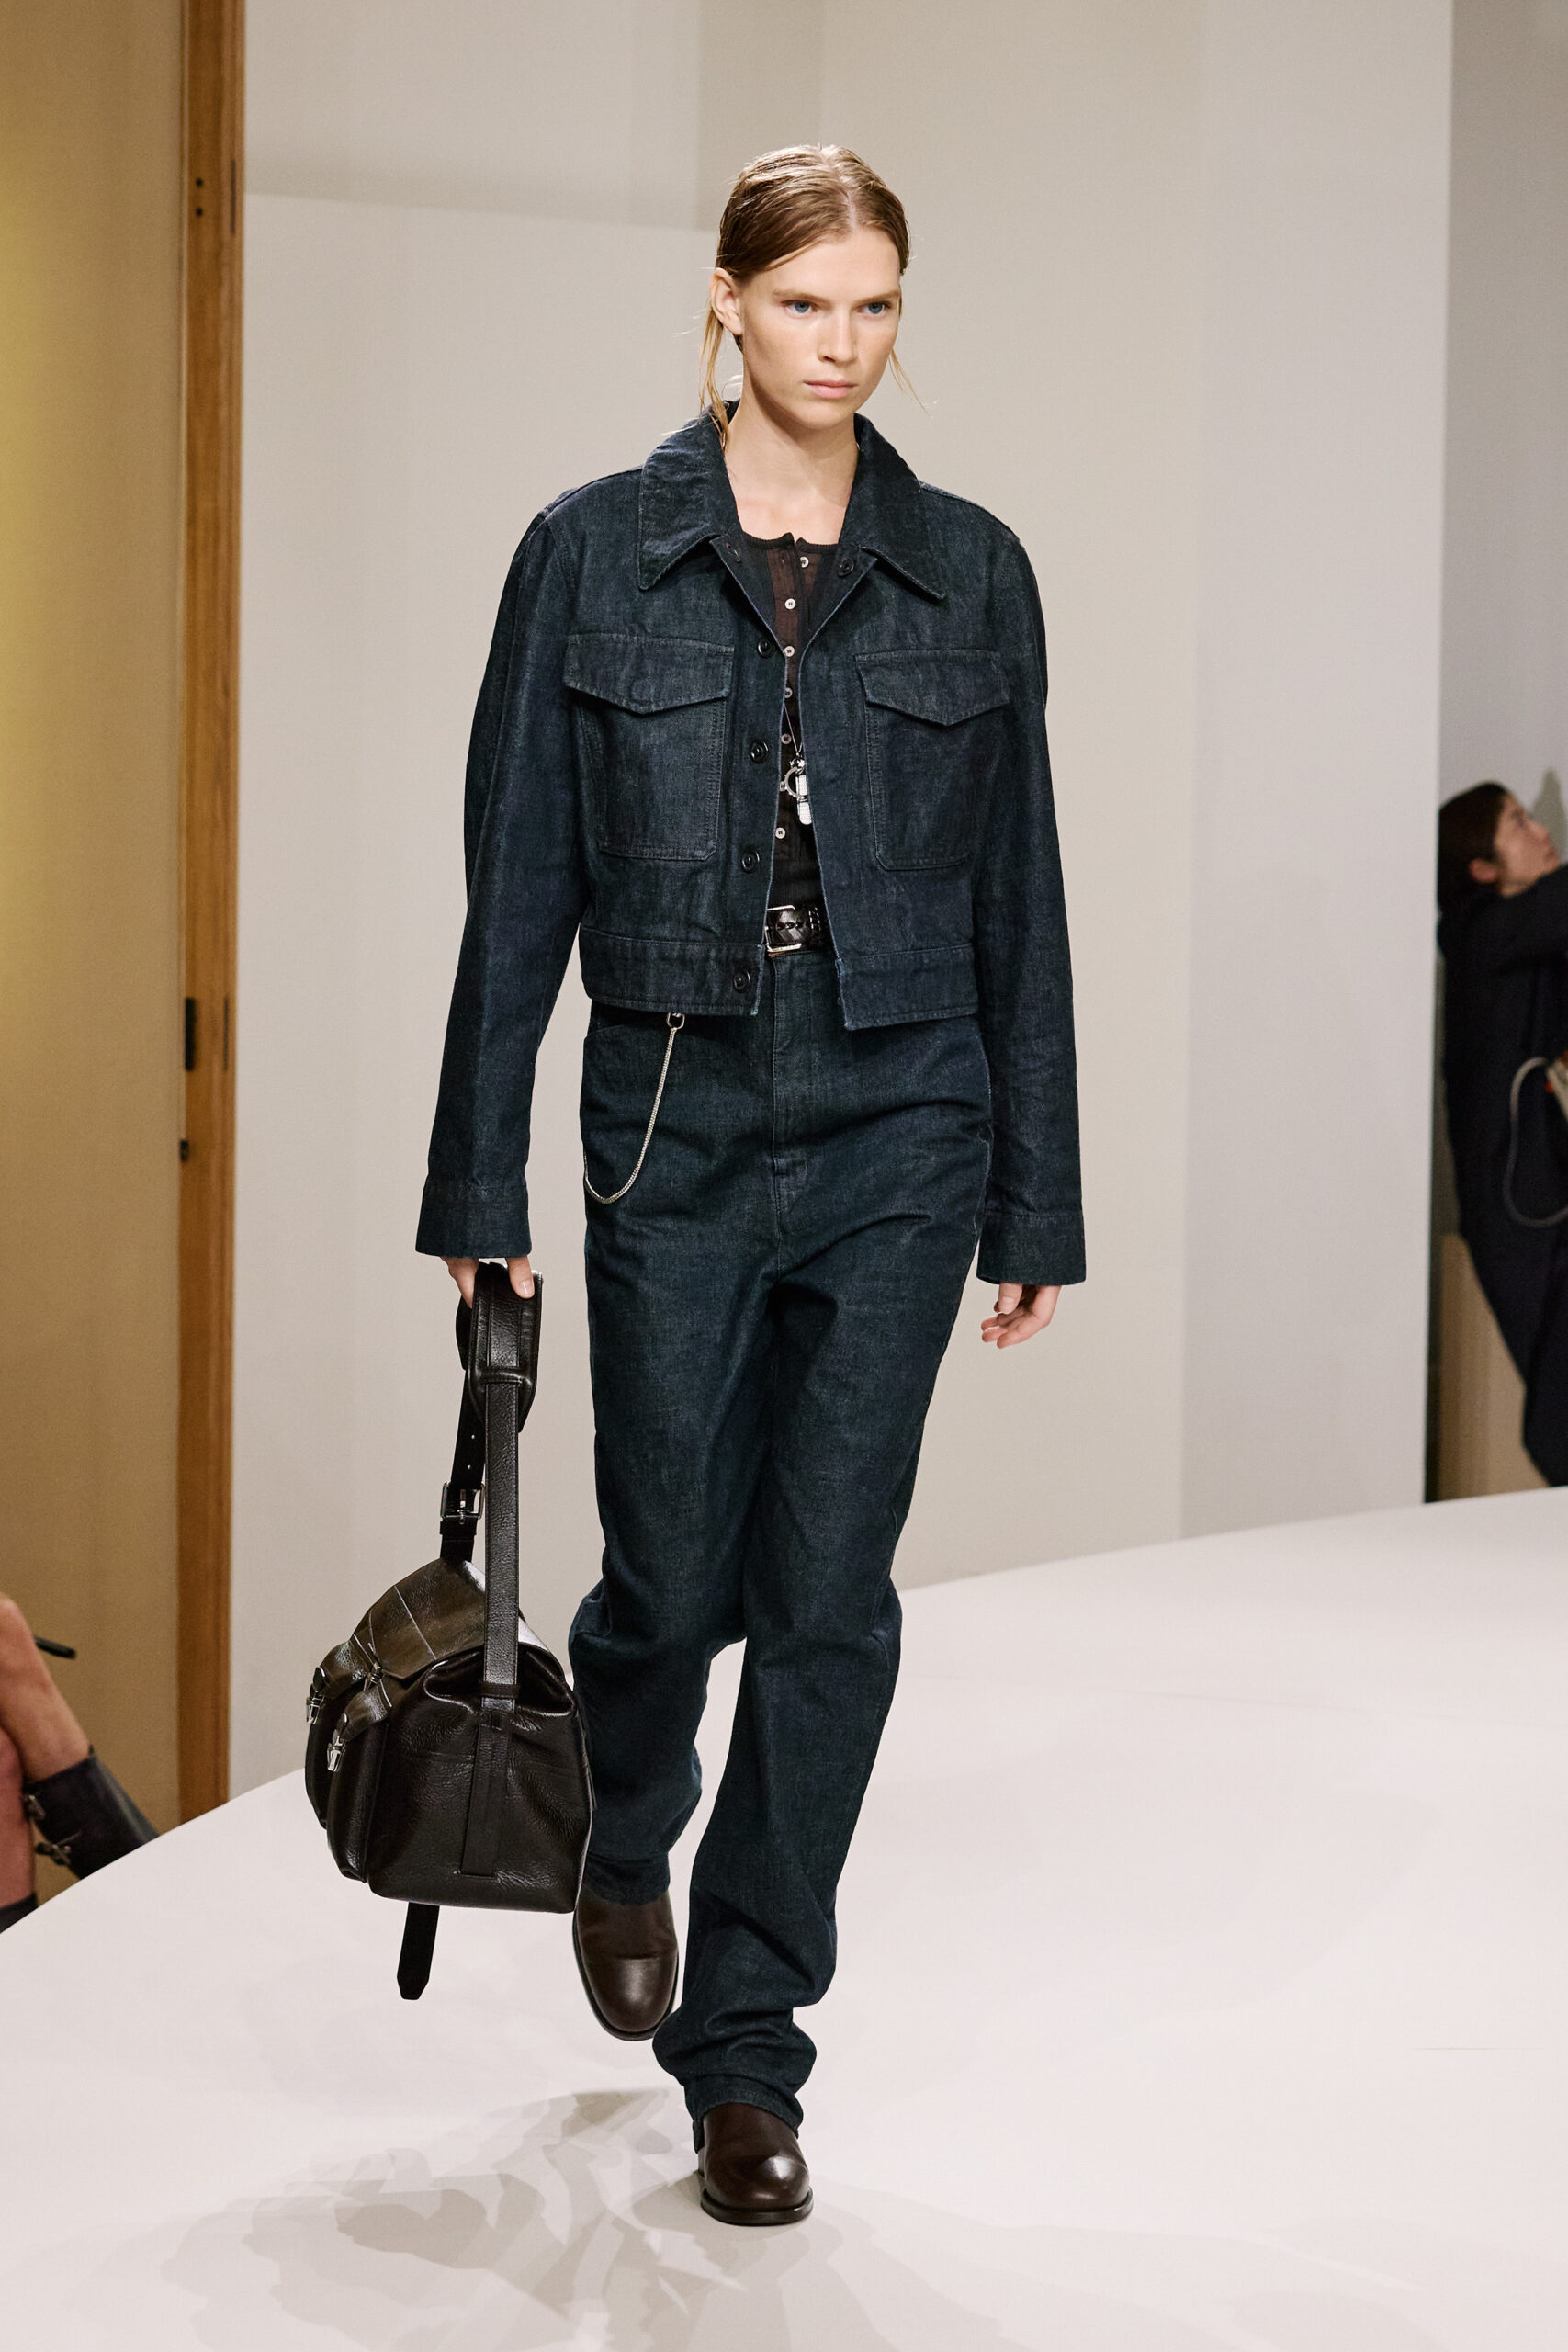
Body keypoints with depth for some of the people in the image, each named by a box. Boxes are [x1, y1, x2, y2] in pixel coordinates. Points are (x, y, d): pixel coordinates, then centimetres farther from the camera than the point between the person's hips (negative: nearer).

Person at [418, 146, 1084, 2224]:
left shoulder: (969, 571, 4)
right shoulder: (595, 554, -1)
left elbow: (1017, 903, 6)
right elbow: (519, 885, 0)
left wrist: (1037, 1202, 5)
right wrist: (478, 1187, -2)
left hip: (898, 1137, 1)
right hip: (676, 1131, -1)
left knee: (829, 1598, 0)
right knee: (676, 1571, 7)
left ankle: (744, 2050, 13)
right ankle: (620, 1842, 42)